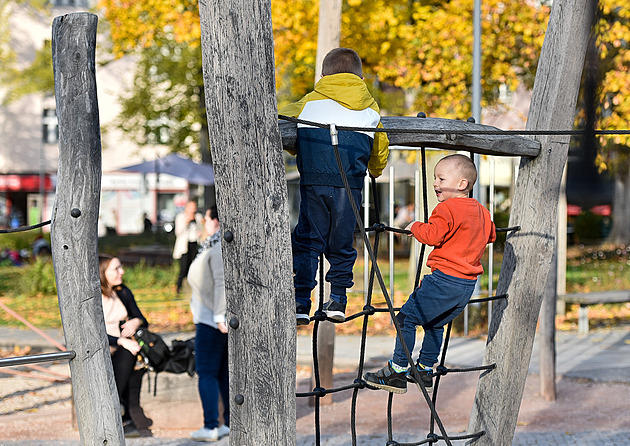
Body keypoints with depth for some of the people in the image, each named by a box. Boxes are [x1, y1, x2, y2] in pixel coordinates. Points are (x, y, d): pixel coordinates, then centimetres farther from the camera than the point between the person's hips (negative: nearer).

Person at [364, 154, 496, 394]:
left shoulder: (447, 209, -13)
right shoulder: (481, 211, 14)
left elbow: (432, 235, -23)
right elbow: (490, 235, 30)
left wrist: (416, 227, -5)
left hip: (445, 279, -9)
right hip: (468, 284, 9)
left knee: (406, 317, -3)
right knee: (434, 323, 24)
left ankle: (398, 372, -5)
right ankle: (424, 370, 28)